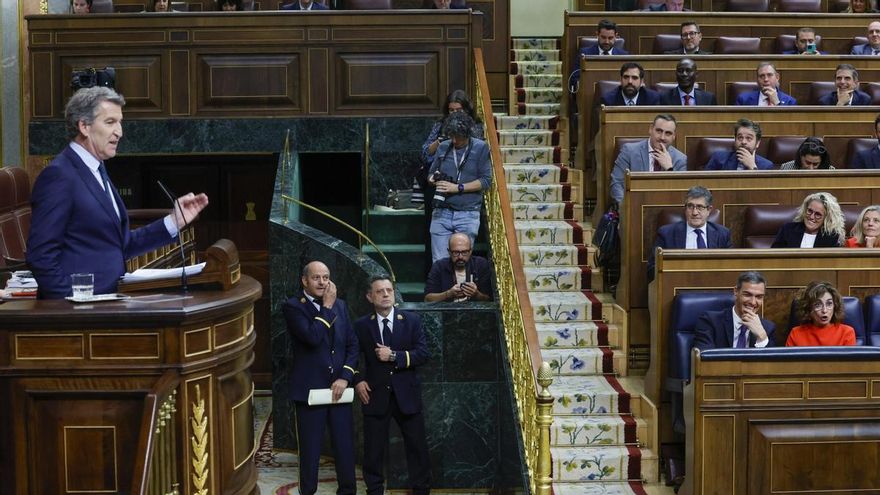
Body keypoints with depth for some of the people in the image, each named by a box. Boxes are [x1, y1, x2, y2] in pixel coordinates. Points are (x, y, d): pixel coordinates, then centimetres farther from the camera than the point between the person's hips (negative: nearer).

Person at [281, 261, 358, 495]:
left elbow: (352, 344, 9)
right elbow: (313, 337, -21)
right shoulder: (292, 306, -6)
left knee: (345, 448, 6)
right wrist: (327, 307, -11)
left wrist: (345, 377, -4)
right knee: (310, 452, 4)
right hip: (309, 390, -4)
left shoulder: (340, 305, 11)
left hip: (338, 389, 4)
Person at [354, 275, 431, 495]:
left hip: (406, 394, 0)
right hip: (375, 395, 0)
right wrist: (357, 380, -7)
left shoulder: (412, 320, 1)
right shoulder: (361, 326, 2)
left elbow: (423, 353, -7)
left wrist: (394, 356, -16)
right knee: (373, 449, 6)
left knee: (417, 446, 6)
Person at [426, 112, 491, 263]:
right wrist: (433, 179, -5)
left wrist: (458, 188, -13)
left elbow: (486, 181, -5)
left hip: (468, 215, -3)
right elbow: (431, 174, 20)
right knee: (439, 262, 0)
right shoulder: (443, 148, 10)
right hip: (442, 213, 3)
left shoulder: (480, 148, 1)